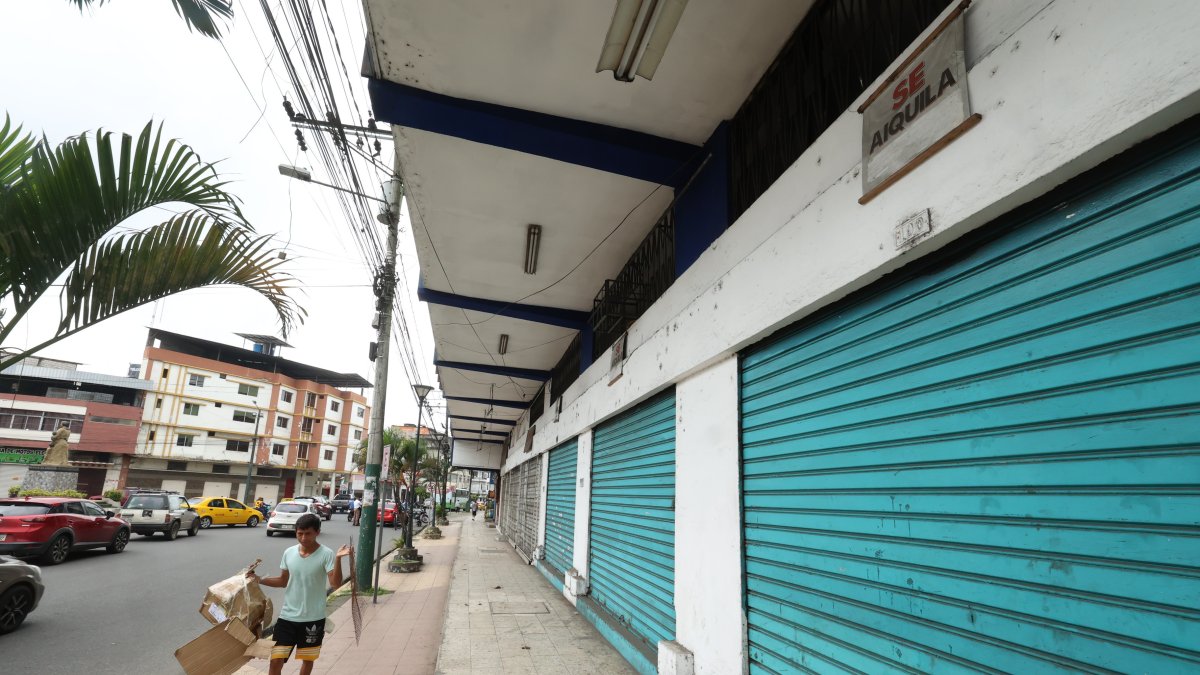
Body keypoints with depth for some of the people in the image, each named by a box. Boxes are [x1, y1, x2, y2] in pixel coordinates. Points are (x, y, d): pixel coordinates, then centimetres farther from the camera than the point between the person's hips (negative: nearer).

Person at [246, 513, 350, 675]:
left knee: (307, 659, 15)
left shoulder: (326, 554, -15)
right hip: (287, 617, 3)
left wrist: (338, 559, -39)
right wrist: (259, 579, -1)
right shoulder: (289, 553, -1)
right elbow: (283, 581, 12)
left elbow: (336, 583, -25)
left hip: (313, 619, -3)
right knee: (276, 660, 3)